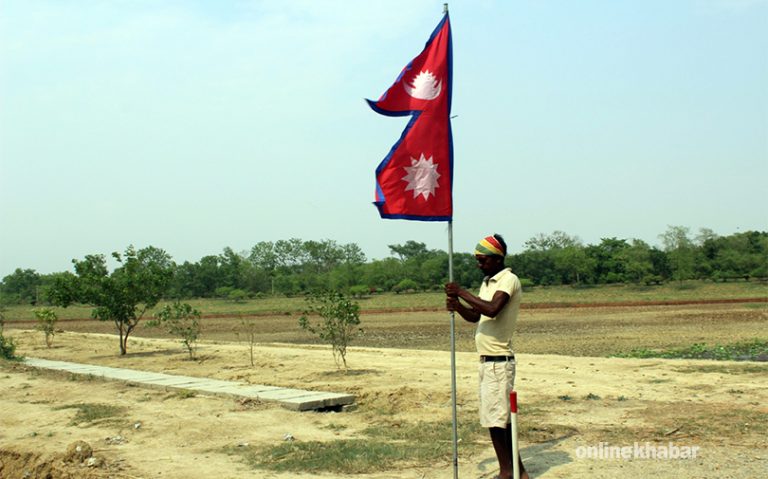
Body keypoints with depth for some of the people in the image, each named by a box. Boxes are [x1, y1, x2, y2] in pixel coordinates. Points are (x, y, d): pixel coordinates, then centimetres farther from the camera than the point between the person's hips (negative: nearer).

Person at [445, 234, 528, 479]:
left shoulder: (508, 280, -13)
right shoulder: (487, 282, 16)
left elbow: (492, 309, -29)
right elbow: (476, 316, 19)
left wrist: (462, 292, -21)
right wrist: (457, 305, 0)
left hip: (499, 361, -9)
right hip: (487, 360, 9)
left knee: (495, 418, -6)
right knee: (501, 418, 13)